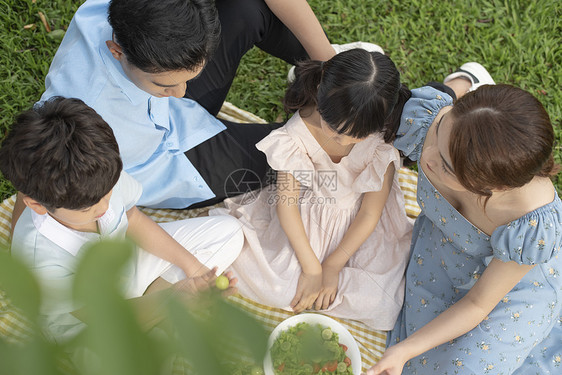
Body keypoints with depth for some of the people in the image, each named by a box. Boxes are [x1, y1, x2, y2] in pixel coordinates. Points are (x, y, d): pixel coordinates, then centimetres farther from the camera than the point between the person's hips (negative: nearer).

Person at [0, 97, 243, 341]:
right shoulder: (41, 259, -38)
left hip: (125, 261, 5)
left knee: (228, 232, 2)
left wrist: (193, 266, -9)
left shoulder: (105, 177, -26)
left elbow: (135, 223, -5)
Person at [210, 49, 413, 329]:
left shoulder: (382, 143, -24)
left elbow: (370, 213, -16)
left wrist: (332, 266, -17)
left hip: (356, 228, 0)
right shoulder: (297, 133, -26)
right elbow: (287, 201, -18)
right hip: (305, 220, 0)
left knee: (376, 303, -15)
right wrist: (311, 267, -20)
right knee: (275, 288, -16)